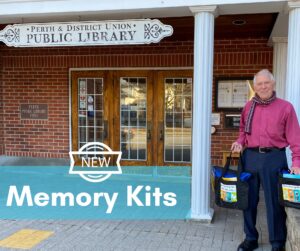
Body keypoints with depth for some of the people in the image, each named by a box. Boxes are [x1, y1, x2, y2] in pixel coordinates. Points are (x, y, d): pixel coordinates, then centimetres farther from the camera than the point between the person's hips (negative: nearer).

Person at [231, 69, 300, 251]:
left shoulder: (285, 107, -3)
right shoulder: (249, 107, 10)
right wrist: (240, 142, 1)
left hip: (274, 157, -4)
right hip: (250, 156, 4)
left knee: (275, 201, 3)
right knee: (249, 199, 11)